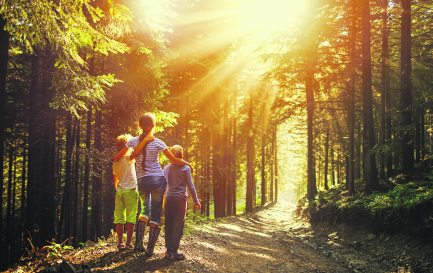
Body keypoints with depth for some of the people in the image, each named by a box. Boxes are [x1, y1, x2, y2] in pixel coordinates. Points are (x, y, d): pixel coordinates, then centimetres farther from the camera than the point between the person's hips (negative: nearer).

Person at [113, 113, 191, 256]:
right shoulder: (157, 142, -5)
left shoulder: (133, 141, 1)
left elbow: (116, 157, 5)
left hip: (141, 181, 3)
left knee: (145, 209, 24)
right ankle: (150, 249, 5)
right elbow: (174, 160, -3)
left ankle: (138, 243, 8)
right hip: (157, 180, -3)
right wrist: (187, 163, 14)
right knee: (156, 213, 6)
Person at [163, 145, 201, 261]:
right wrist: (196, 201, 3)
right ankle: (174, 252, -5)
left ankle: (168, 251, 10)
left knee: (169, 225, 8)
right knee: (178, 226, -2)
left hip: (168, 199, 4)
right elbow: (190, 186, -3)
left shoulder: (166, 168, 7)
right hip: (180, 199, -4)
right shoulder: (185, 168, -2)